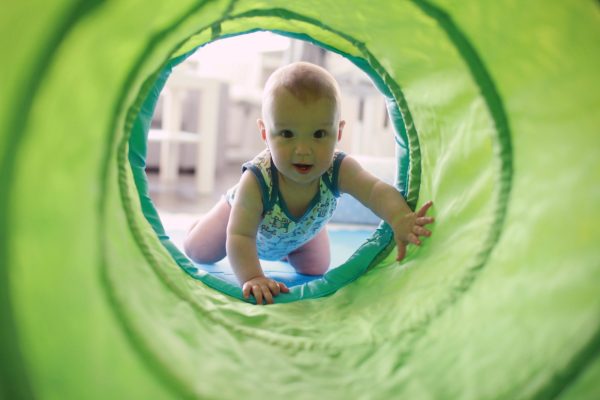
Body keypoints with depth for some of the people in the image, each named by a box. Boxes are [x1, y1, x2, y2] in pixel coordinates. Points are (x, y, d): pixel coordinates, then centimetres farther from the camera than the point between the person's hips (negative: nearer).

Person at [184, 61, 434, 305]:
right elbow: (240, 237, -48)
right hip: (244, 214, -2)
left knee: (316, 270, 19)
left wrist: (399, 219, -78)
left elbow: (378, 191, -56)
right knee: (197, 251, 8)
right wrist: (252, 278, -66)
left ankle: (285, 251, 49)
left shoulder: (338, 169, -42)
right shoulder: (256, 181, -49)